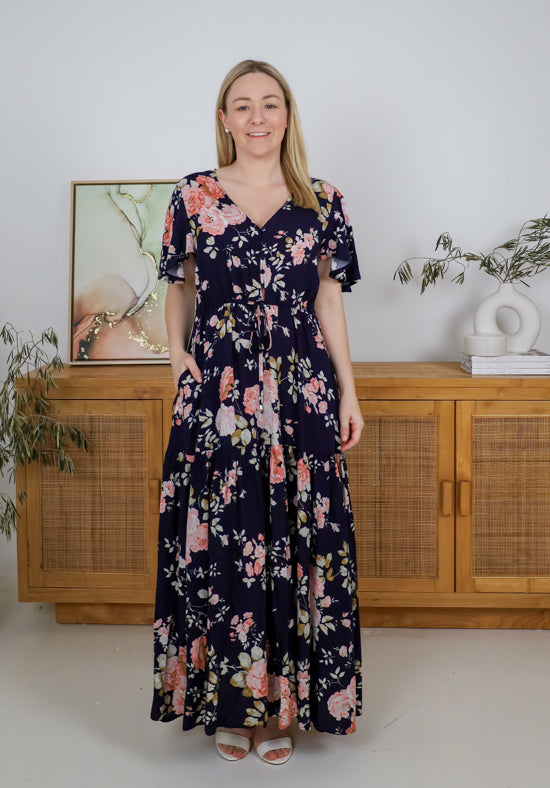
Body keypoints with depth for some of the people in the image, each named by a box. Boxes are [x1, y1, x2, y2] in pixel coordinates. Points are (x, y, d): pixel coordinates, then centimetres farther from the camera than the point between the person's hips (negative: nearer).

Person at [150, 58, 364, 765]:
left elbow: (329, 301, 8)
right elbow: (179, 288, 12)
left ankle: (283, 704, 18)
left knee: (293, 539, 3)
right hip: (215, 393, 0)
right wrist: (180, 360, -3)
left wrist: (348, 391, 4)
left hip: (300, 391, 1)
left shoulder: (321, 203, 6)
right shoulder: (194, 197, 5)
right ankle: (230, 704, 19)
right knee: (219, 541, 2)